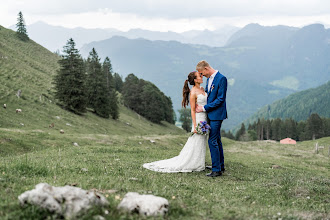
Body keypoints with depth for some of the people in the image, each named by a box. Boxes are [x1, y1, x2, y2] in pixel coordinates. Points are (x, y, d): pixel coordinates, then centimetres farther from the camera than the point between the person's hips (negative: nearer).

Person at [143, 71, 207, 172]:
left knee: (202, 142, 12)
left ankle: (198, 164, 21)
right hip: (198, 119, -8)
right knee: (195, 143, -4)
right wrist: (195, 125, -18)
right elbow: (193, 110, -15)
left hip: (205, 118, 8)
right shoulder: (193, 93, -14)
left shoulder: (202, 89, 10)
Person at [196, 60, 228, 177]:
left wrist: (204, 108, -16)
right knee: (217, 140, 16)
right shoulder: (209, 79, 12)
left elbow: (220, 99, -19)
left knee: (212, 141, -10)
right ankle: (221, 166, 26)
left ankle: (216, 169, -4)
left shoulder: (221, 79, -16)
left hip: (217, 115, -9)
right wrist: (200, 104, 2)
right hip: (210, 114, 9)